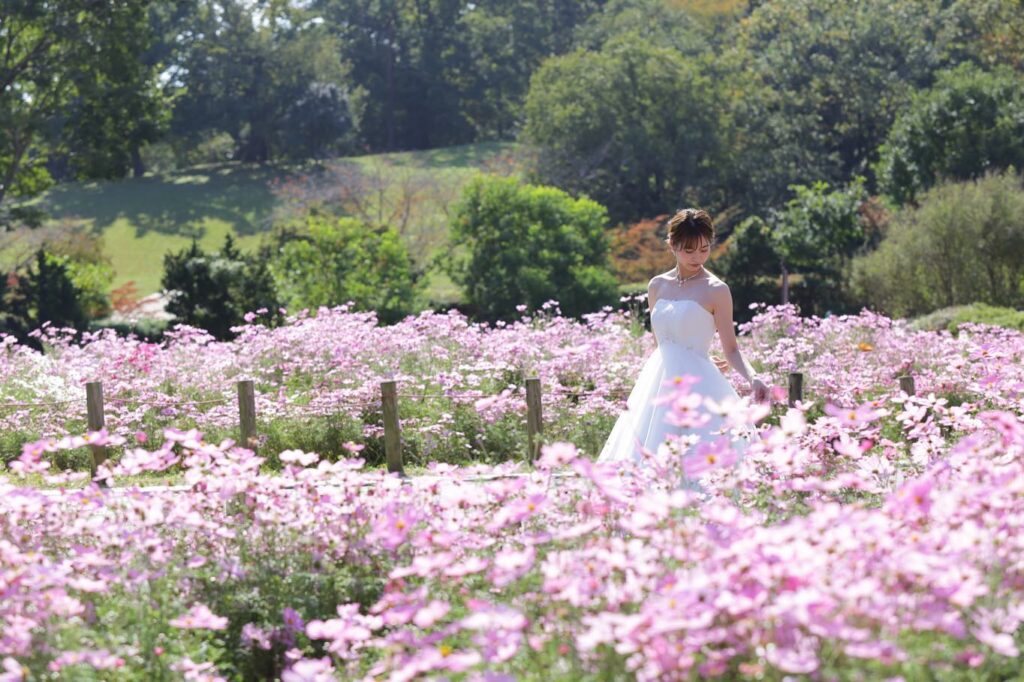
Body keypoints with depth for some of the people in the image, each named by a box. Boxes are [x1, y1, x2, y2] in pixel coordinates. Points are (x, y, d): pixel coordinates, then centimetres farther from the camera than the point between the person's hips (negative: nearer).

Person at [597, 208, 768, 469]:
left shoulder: (716, 290, -5)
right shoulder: (657, 286, 10)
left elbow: (731, 350, -7)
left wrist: (752, 378, -22)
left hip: (697, 388, -5)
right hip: (658, 386, 6)